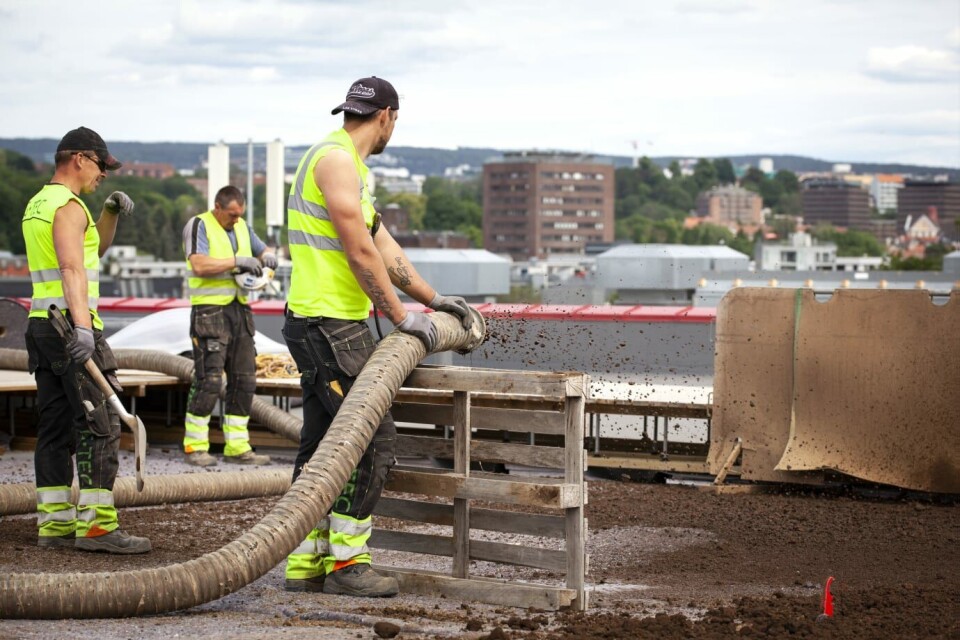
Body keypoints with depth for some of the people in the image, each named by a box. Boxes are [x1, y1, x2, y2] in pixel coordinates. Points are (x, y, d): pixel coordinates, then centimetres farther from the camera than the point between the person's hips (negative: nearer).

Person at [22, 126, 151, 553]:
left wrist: (111, 212, 13)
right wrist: (82, 326, -36)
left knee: (55, 428, 8)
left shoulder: (37, 205, 19)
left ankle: (54, 522, 8)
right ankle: (95, 525, -12)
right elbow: (72, 268, -26)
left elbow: (97, 248, 30)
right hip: (71, 328, -10)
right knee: (99, 426, -9)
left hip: (41, 326, 10)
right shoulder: (69, 207, -11)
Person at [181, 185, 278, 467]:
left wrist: (267, 256, 4)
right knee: (209, 380, -10)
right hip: (210, 311, -8)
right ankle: (195, 446, -2)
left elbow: (262, 250, 28)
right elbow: (200, 265, -18)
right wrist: (238, 261, -20)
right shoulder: (198, 226, -5)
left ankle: (237, 447, 11)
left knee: (244, 380, 6)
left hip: (239, 309, 8)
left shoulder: (241, 227, 17)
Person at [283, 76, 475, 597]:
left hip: (327, 325, 11)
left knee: (323, 444, 11)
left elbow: (384, 247, 24)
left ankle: (305, 564, 14)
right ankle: (346, 560, -5)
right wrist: (401, 317, -14)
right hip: (328, 325, -11)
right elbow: (360, 253, -18)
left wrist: (433, 299, 25)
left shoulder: (347, 164, 20)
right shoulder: (336, 159, -13)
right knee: (374, 437, -10)